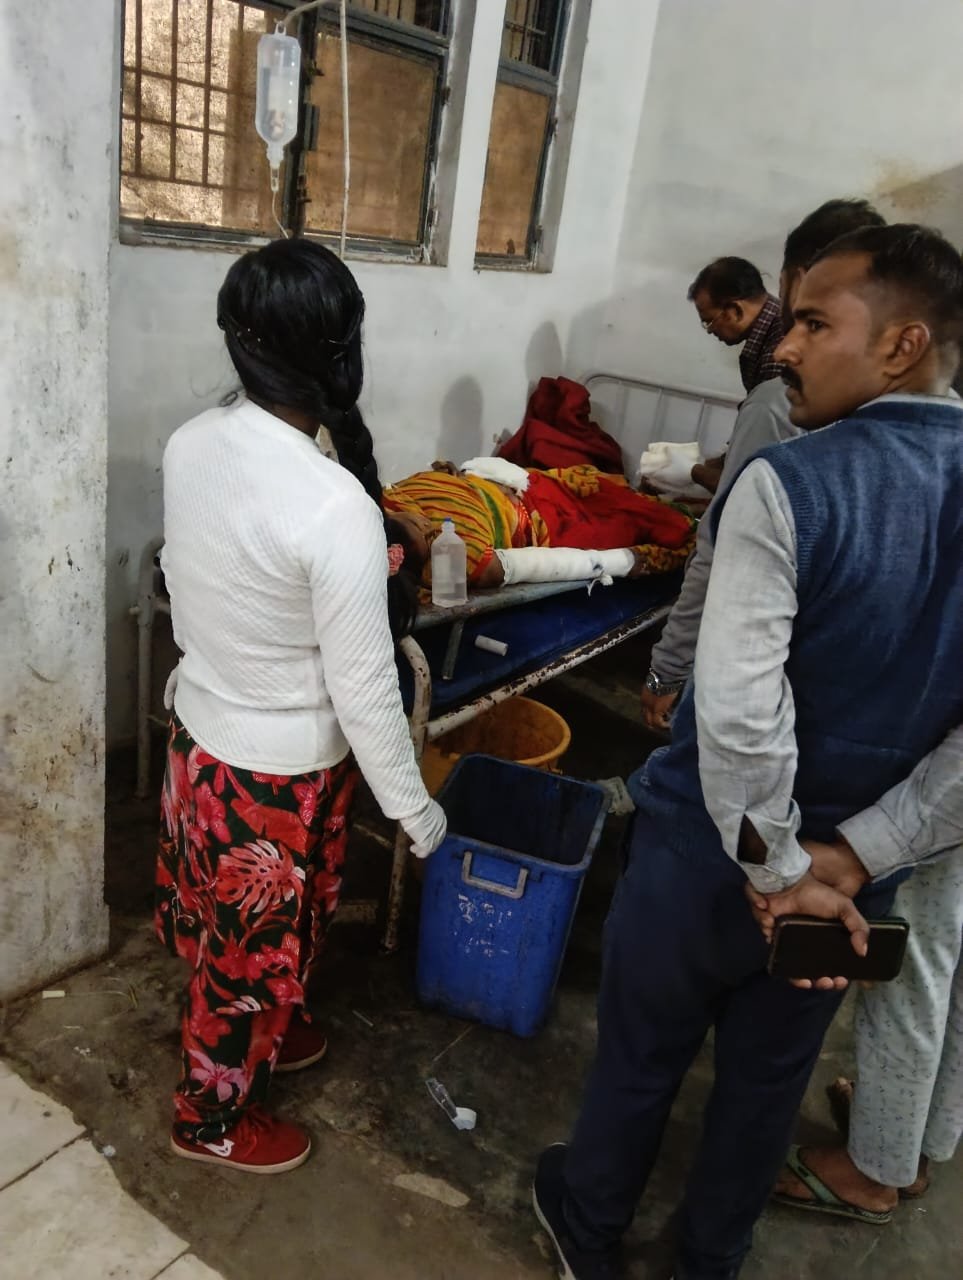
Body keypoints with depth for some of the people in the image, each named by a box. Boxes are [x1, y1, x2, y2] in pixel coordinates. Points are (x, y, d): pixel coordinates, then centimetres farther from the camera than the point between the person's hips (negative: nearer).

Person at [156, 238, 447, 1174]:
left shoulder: (189, 445, -9)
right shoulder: (336, 507, -32)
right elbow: (363, 689, -24)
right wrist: (412, 805, -9)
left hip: (199, 732, 7)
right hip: (280, 773, -7)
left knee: (218, 926, 28)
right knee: (255, 951, 18)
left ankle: (249, 1037, 56)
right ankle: (211, 1117, 42)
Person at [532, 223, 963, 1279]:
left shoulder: (788, 485, -24)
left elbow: (738, 713, -32)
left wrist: (778, 868, -19)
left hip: (710, 848, -4)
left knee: (641, 1055, 21)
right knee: (770, 1074, 25)